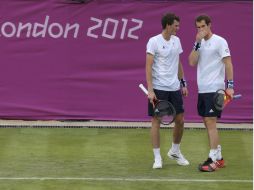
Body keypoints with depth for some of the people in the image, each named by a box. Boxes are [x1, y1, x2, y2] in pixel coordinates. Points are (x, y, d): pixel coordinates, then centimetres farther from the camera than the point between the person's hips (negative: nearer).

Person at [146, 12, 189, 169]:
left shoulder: (176, 41, 9)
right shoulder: (154, 42, -10)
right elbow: (148, 66, -12)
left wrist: (183, 83, 15)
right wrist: (150, 90, -18)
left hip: (174, 88, 6)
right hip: (158, 88, -6)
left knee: (180, 120, 7)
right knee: (156, 121, -2)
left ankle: (175, 151, 27)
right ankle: (157, 157, 4)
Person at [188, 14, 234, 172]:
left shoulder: (219, 41, -6)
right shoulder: (200, 43, 13)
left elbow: (228, 63, -9)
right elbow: (192, 62, 2)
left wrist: (230, 85, -15)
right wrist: (197, 43, -7)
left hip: (215, 89, -7)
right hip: (202, 89, 7)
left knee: (211, 122, -12)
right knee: (208, 123, 8)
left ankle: (213, 160, -11)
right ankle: (218, 158, 15)